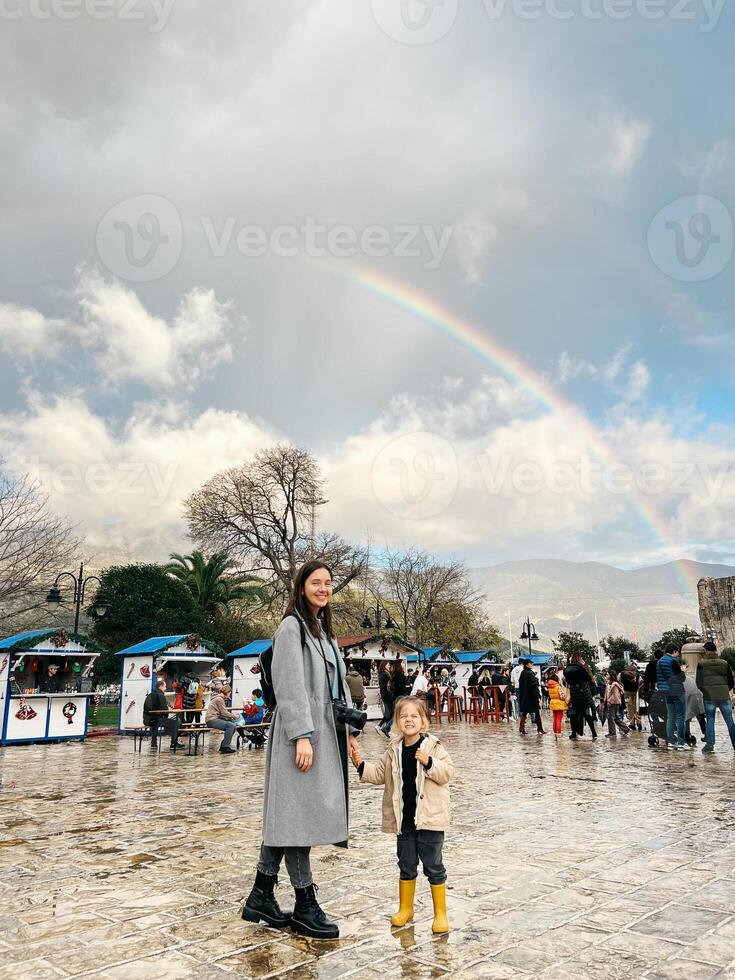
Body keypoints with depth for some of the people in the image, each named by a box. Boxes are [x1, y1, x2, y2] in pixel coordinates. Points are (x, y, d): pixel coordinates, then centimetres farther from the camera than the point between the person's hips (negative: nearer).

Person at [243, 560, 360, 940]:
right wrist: (302, 735, -22)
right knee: (297, 813, -1)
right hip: (301, 733, -9)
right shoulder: (292, 626, -9)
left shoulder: (324, 631, 18)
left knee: (288, 816, 12)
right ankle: (305, 905, 10)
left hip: (325, 733, 9)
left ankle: (261, 897, 21)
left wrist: (349, 731, 16)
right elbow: (290, 685, -17)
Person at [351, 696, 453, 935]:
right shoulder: (393, 750, 3)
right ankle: (405, 908, 33)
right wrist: (362, 766, -5)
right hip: (403, 820, 4)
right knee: (406, 866, 17)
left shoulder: (433, 746, -8)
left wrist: (429, 763, -27)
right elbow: (380, 775, 9)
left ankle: (440, 913, 18)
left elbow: (447, 772, -12)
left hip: (429, 818, -4)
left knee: (433, 866, 4)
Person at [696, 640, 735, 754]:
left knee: (710, 720, 6)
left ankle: (710, 745, 4)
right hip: (724, 696, 2)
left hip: (709, 697, -1)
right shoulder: (724, 663, 5)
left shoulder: (701, 664, -2)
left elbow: (699, 683, -2)